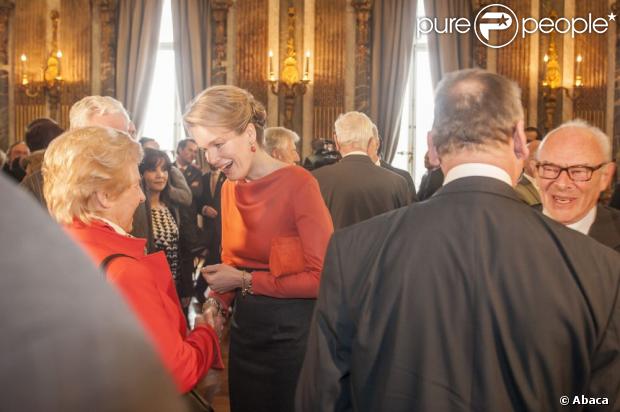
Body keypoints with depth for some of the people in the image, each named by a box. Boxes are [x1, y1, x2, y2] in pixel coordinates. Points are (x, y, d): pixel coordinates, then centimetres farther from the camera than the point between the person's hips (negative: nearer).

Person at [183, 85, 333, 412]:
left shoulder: (298, 184, -18)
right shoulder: (230, 187, 4)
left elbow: (323, 277, -18)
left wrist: (246, 281, -15)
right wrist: (216, 302, -5)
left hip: (293, 330, -6)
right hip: (244, 326, 7)